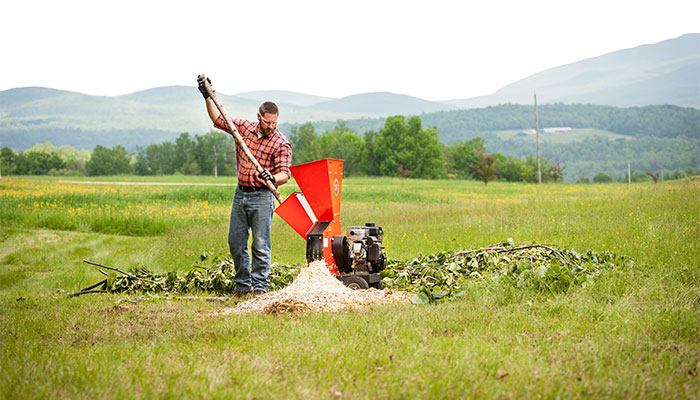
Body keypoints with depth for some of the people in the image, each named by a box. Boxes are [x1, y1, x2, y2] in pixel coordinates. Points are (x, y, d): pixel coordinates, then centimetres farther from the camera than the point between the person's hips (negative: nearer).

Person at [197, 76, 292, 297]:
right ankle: (242, 285, 19)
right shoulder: (244, 127, 5)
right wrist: (207, 96, 9)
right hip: (240, 194, 5)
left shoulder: (281, 143, -9)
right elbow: (218, 119, 17)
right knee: (236, 242, 9)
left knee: (260, 245, -5)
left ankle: (260, 287, 2)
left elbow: (284, 173, -14)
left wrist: (273, 178, -35)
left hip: (262, 197, -5)